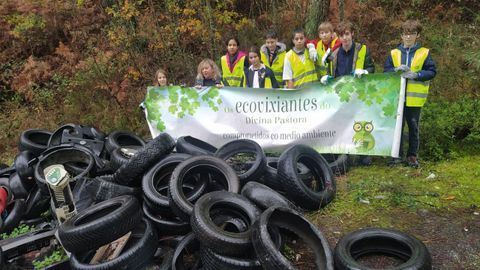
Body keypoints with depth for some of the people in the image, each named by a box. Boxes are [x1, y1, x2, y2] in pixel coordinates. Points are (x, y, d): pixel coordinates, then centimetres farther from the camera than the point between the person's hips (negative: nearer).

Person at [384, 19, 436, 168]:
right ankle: (397, 154, 15)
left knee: (413, 126, 9)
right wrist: (396, 70, -15)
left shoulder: (424, 52, 1)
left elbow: (432, 72, -2)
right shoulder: (394, 53, 7)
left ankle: (412, 155, 20)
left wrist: (416, 75, -16)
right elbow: (386, 70, 5)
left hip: (415, 98, -1)